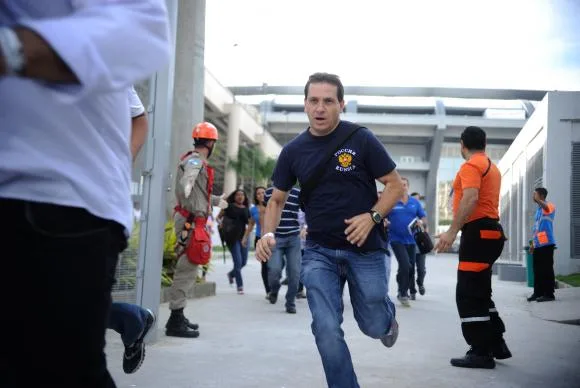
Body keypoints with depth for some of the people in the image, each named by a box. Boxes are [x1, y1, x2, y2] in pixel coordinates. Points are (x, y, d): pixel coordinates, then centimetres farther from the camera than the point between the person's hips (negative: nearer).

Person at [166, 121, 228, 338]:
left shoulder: (196, 161, 19)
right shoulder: (195, 161, -12)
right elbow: (184, 187, -29)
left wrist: (217, 201, 40)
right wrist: (194, 211, -29)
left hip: (191, 221, 11)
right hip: (190, 221, -11)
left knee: (187, 269, 16)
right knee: (187, 269, -9)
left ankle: (178, 317, 24)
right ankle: (175, 322, -5)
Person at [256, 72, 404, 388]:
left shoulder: (361, 139, -9)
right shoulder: (293, 151, 1)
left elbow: (395, 185, -4)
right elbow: (277, 199, 10)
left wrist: (372, 217, -20)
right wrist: (268, 233, -9)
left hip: (365, 250, -2)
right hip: (319, 252, 2)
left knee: (374, 327, 11)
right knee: (327, 332, -7)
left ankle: (388, 314, 49)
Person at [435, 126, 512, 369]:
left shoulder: (471, 166, -10)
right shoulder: (491, 167, 20)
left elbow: (471, 198, -25)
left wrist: (452, 232, -29)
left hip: (478, 232, -10)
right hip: (490, 231, 10)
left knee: (469, 295, -7)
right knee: (479, 292, 16)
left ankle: (482, 352, -4)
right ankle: (497, 345, 21)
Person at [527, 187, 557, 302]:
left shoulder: (549, 206, -5)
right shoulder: (538, 209, 20)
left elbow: (546, 207, -35)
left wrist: (538, 200, -31)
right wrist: (533, 243, 22)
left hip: (546, 244, -8)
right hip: (538, 245, 8)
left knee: (547, 269, -6)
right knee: (537, 269, 9)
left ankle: (549, 294, -2)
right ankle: (538, 292, 15)